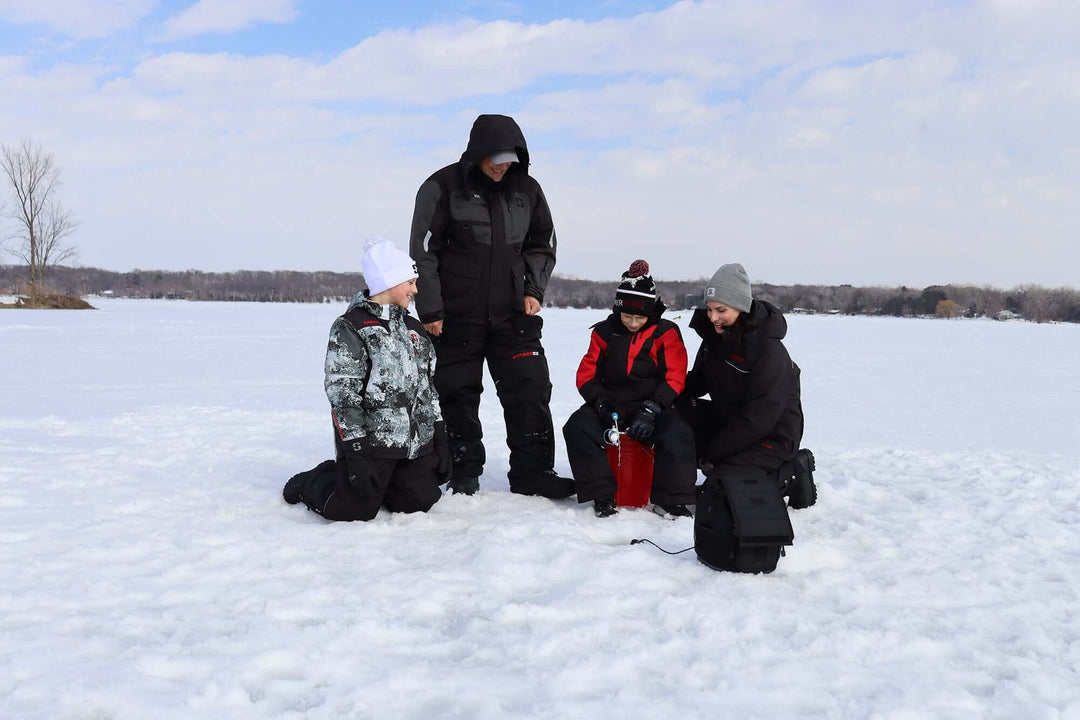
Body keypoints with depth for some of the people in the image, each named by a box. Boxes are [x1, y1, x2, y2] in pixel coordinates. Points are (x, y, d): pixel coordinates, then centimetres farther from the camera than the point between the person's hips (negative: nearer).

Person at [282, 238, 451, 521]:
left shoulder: (413, 328, 15)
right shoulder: (349, 328, -7)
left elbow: (429, 387, 16)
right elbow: (341, 393, -12)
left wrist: (440, 438, 11)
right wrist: (356, 450, -18)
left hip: (417, 443, 6)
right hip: (368, 440, -6)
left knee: (418, 503, -2)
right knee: (355, 510, -9)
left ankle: (377, 482, 27)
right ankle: (310, 484, 22)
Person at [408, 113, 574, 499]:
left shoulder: (526, 189, 6)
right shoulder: (443, 187, -6)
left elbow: (543, 243, 17)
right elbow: (423, 251, -6)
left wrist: (533, 288, 3)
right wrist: (431, 311, -9)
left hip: (513, 314, 3)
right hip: (457, 316, -3)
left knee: (530, 390, -1)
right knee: (459, 395, 5)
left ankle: (532, 473, 10)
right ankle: (464, 475, 19)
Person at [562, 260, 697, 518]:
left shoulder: (666, 333, 0)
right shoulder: (604, 332, 6)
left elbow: (674, 379, -6)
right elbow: (586, 374, 5)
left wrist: (651, 410, -21)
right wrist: (600, 402, -15)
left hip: (654, 406, -2)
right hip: (611, 405, 2)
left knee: (677, 434, -33)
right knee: (577, 427, -27)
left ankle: (671, 499, -16)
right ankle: (602, 495, -19)